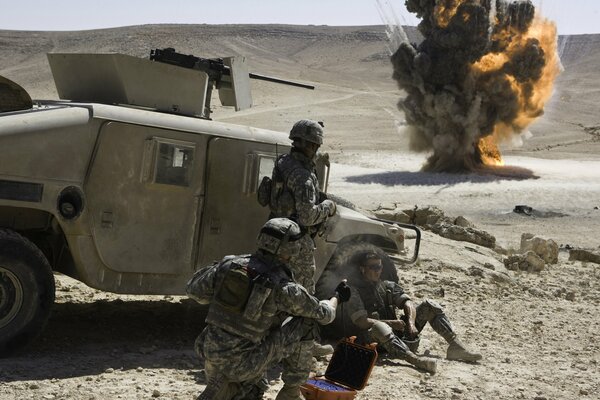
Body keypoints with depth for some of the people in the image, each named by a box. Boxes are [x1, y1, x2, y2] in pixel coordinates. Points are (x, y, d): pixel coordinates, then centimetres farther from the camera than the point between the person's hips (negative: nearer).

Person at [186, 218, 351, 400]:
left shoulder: (230, 264, -3)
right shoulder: (283, 288, -14)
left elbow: (194, 291, 9)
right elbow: (323, 314, 1)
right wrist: (337, 297, 22)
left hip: (211, 356, 6)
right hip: (243, 365, -6)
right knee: (304, 324, 6)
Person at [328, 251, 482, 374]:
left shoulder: (388, 286, 17)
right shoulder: (354, 292, -2)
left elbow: (407, 303, 3)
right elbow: (361, 322, -15)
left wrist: (411, 322, -18)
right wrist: (391, 323, -21)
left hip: (397, 333, 7)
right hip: (371, 337, -6)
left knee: (430, 306, -2)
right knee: (379, 326, -43)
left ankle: (455, 345, -17)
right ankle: (415, 359, -62)